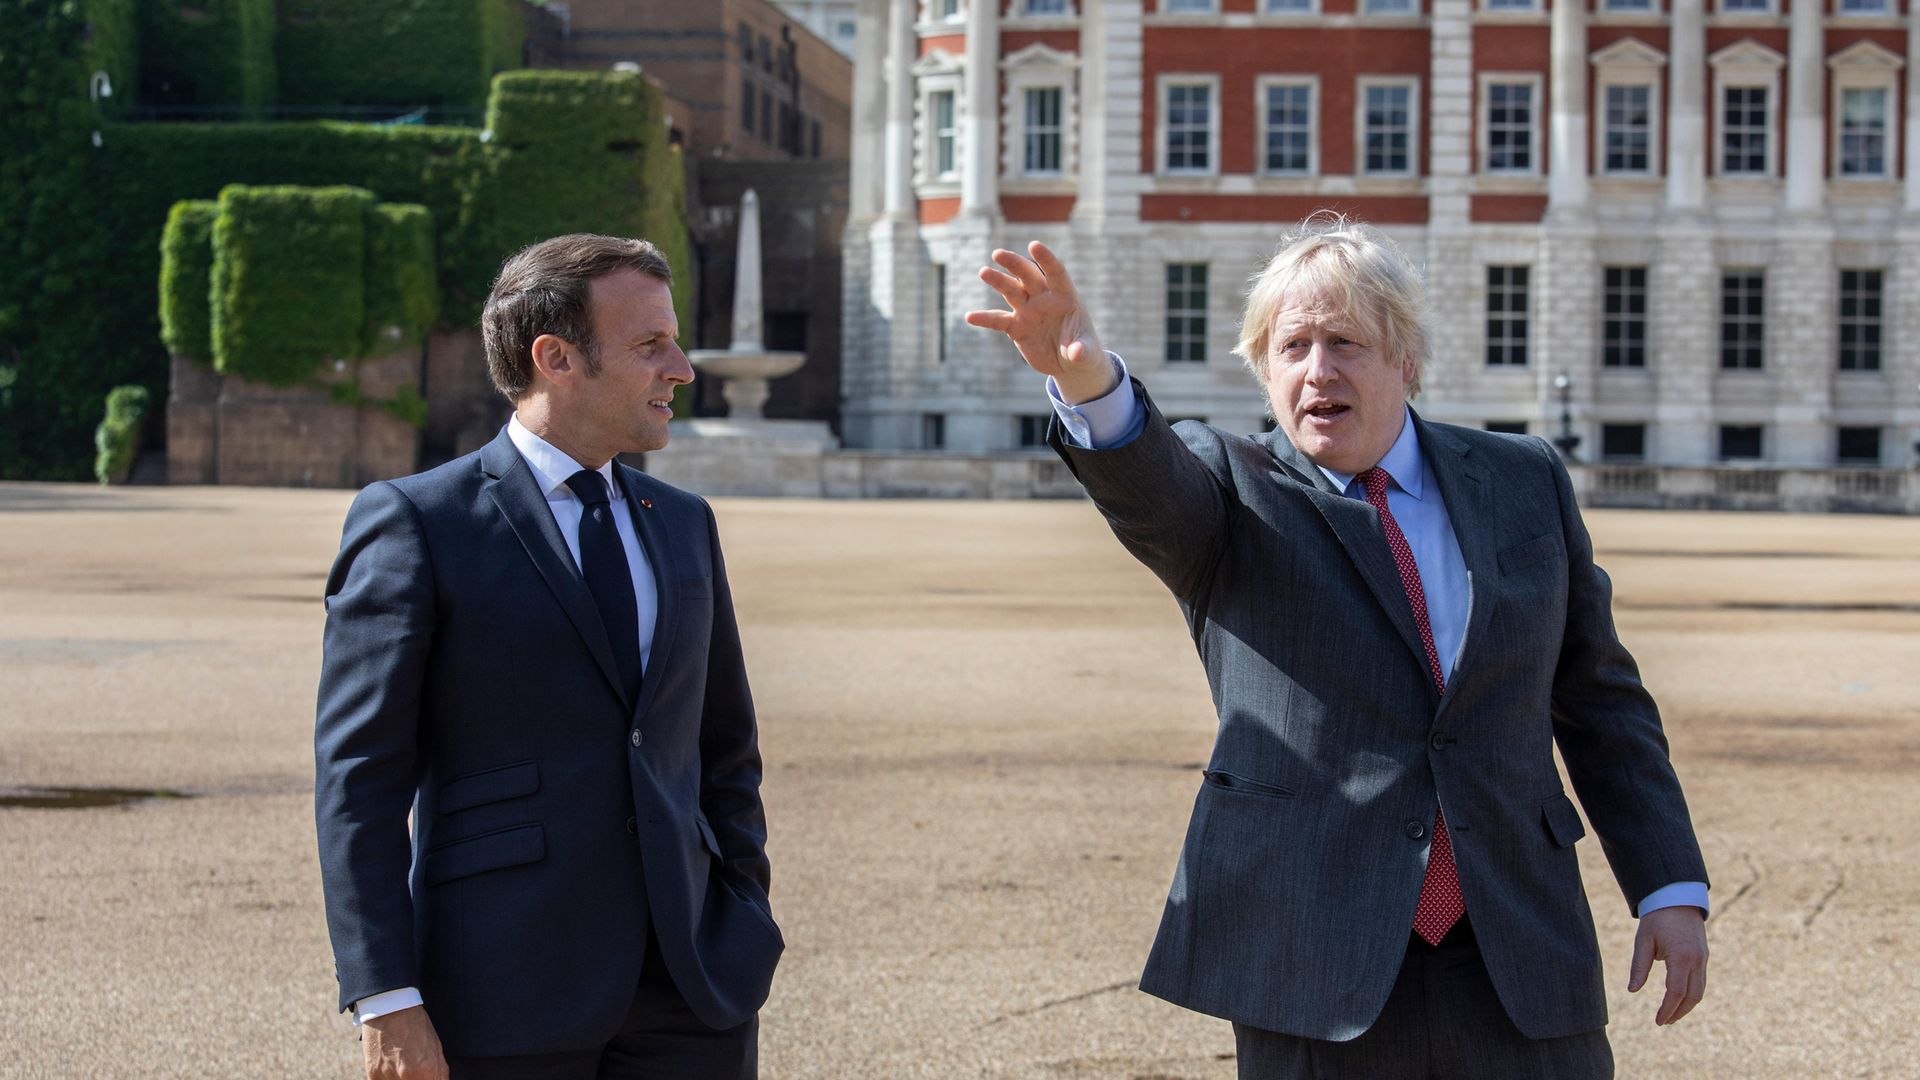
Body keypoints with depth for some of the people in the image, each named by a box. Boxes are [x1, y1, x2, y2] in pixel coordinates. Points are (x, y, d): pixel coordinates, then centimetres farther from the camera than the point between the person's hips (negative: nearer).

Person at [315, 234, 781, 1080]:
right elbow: (356, 778, -7)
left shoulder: (682, 525, 15)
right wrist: (384, 999, -14)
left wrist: (748, 940, 11)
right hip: (504, 1003, -5)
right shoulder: (414, 524, -3)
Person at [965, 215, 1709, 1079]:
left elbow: (1599, 697, 15)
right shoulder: (1231, 490, 3)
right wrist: (1088, 381, -44)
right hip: (1312, 968, -2)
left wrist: (1672, 889, 9)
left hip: (1517, 964, 2)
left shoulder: (1523, 482, 11)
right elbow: (1148, 484, -21)